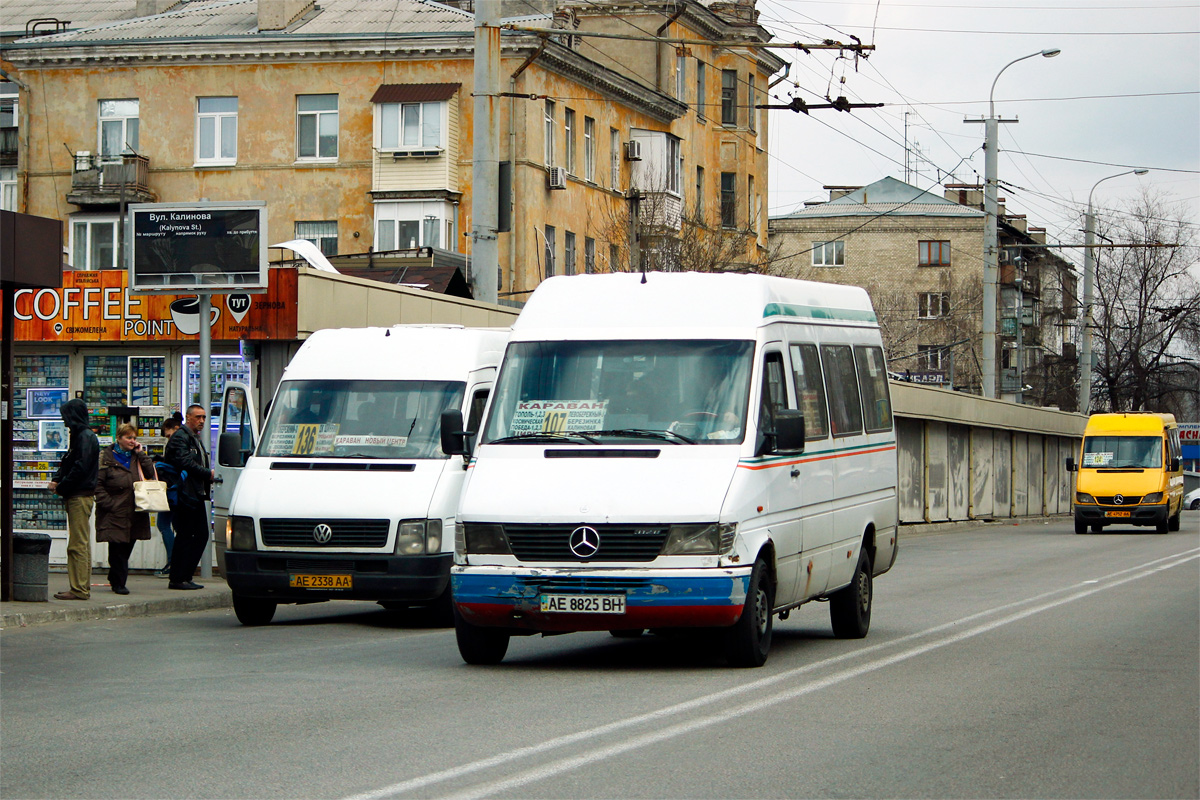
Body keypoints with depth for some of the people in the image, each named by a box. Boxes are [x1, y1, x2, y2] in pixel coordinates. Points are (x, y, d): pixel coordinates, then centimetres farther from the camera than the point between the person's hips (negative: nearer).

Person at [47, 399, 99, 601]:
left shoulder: (86, 437, -13)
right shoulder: (80, 435, 18)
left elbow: (80, 468, -22)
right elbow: (69, 463, 20)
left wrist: (61, 487, -14)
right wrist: (57, 480, 3)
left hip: (80, 497, -11)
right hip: (78, 496, 11)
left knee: (78, 544, -10)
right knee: (81, 544, 13)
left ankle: (79, 589, -10)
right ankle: (81, 587, 17)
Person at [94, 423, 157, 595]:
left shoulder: (137, 456, 16)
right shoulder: (106, 456, -1)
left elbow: (150, 474, 4)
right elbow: (98, 483, -5)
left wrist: (141, 454, 1)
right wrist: (107, 502, -14)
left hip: (134, 512, 5)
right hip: (114, 512, -5)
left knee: (127, 547, 9)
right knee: (117, 547, -6)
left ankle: (116, 579, 26)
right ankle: (118, 583, 2)